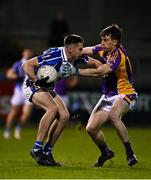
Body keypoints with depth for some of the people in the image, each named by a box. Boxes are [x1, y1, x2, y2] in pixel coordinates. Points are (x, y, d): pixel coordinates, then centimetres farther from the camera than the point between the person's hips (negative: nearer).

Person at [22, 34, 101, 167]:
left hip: (48, 88, 9)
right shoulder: (54, 55, -30)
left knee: (64, 116, -7)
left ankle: (47, 151, 1)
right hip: (33, 85, -9)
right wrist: (36, 80, -41)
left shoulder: (75, 57, -7)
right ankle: (37, 149, -25)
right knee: (53, 108, -32)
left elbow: (93, 62, 10)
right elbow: (27, 65, -29)